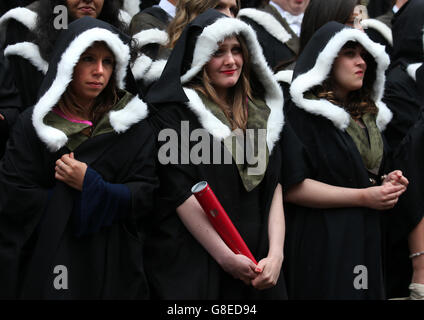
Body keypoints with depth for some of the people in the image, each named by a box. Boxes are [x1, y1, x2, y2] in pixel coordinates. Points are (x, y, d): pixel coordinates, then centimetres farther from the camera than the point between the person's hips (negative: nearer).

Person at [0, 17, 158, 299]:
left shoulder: (133, 124, 2)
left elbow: (145, 197, -5)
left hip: (112, 266, 1)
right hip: (46, 263, -1)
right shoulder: (33, 124, -1)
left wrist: (89, 186, -17)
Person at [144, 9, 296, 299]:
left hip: (256, 265, 5)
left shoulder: (261, 112, 12)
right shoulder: (175, 113, -4)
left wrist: (275, 254, -8)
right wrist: (227, 258, -17)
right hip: (193, 265, -5)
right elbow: (181, 194, -11)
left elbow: (274, 188, 6)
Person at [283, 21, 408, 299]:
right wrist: (363, 197, -17)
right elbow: (291, 187, -19)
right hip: (321, 243, -7)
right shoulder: (303, 112, -10)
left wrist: (388, 183, 4)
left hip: (368, 242, 8)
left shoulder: (367, 114, 16)